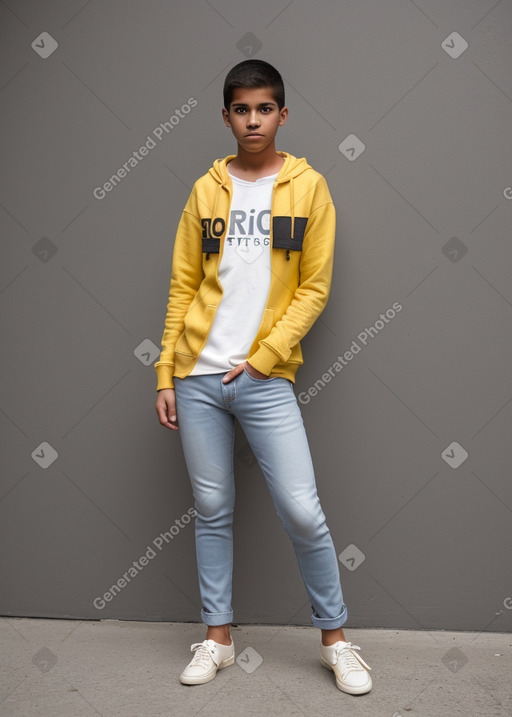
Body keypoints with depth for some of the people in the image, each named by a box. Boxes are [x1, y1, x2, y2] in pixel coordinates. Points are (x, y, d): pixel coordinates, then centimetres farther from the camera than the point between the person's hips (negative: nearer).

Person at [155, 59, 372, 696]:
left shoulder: (308, 187, 3)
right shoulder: (206, 189, 9)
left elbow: (314, 288, -1)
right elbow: (182, 287, 9)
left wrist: (262, 357, -10)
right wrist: (165, 374, 4)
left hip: (266, 379, -2)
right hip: (197, 375, 3)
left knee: (302, 511, -4)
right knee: (212, 510, 10)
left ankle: (335, 638, 17)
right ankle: (217, 637, 25)